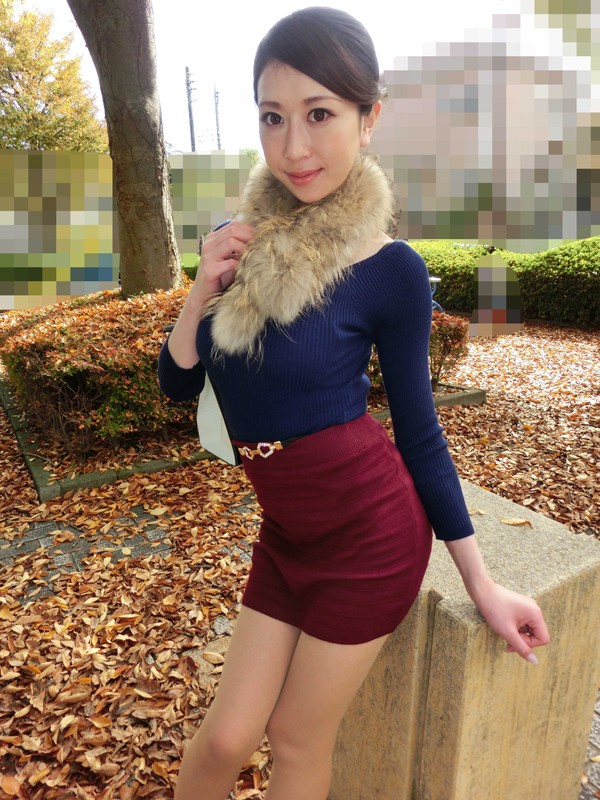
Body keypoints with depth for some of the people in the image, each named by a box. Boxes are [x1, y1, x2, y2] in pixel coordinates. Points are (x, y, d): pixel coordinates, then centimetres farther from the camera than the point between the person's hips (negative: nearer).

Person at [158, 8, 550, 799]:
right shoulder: (241, 242, 0)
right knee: (228, 735, 14)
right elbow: (178, 383, 3)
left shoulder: (390, 269, -14)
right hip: (285, 532, 4)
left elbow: (418, 429, -6)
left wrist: (481, 581, -1)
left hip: (369, 530, -4)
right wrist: (203, 288, -15)